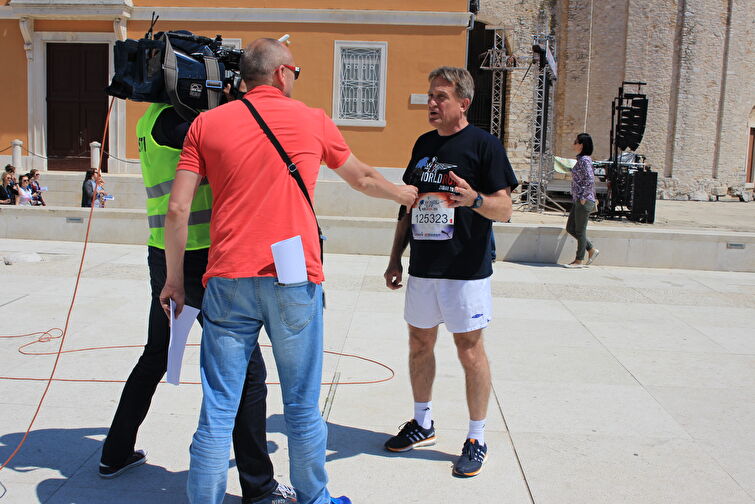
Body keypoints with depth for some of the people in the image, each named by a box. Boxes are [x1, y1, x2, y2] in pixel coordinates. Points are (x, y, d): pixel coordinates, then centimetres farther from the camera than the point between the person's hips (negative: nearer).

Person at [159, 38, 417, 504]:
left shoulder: (207, 123, 8)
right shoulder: (313, 121, 8)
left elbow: (177, 210, 1)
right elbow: (363, 179, 22)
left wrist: (175, 278, 11)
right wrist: (406, 195, 41)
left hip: (228, 280, 1)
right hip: (295, 282, 0)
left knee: (218, 412, 6)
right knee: (302, 407, 13)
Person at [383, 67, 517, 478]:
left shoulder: (484, 145, -6)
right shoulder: (424, 144, 13)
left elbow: (504, 210, -11)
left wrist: (474, 198, -31)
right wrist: (395, 258, 16)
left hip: (466, 270, -6)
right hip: (422, 267, 6)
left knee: (469, 350, 0)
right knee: (420, 343, 13)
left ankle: (477, 439, 14)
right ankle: (422, 424, 31)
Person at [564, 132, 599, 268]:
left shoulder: (585, 160, -14)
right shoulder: (581, 159, 15)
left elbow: (590, 180, -22)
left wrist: (583, 198, -18)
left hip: (584, 202, -10)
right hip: (577, 201, 10)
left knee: (580, 230, 0)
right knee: (570, 228, 13)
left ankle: (579, 260, 10)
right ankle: (592, 250, 21)